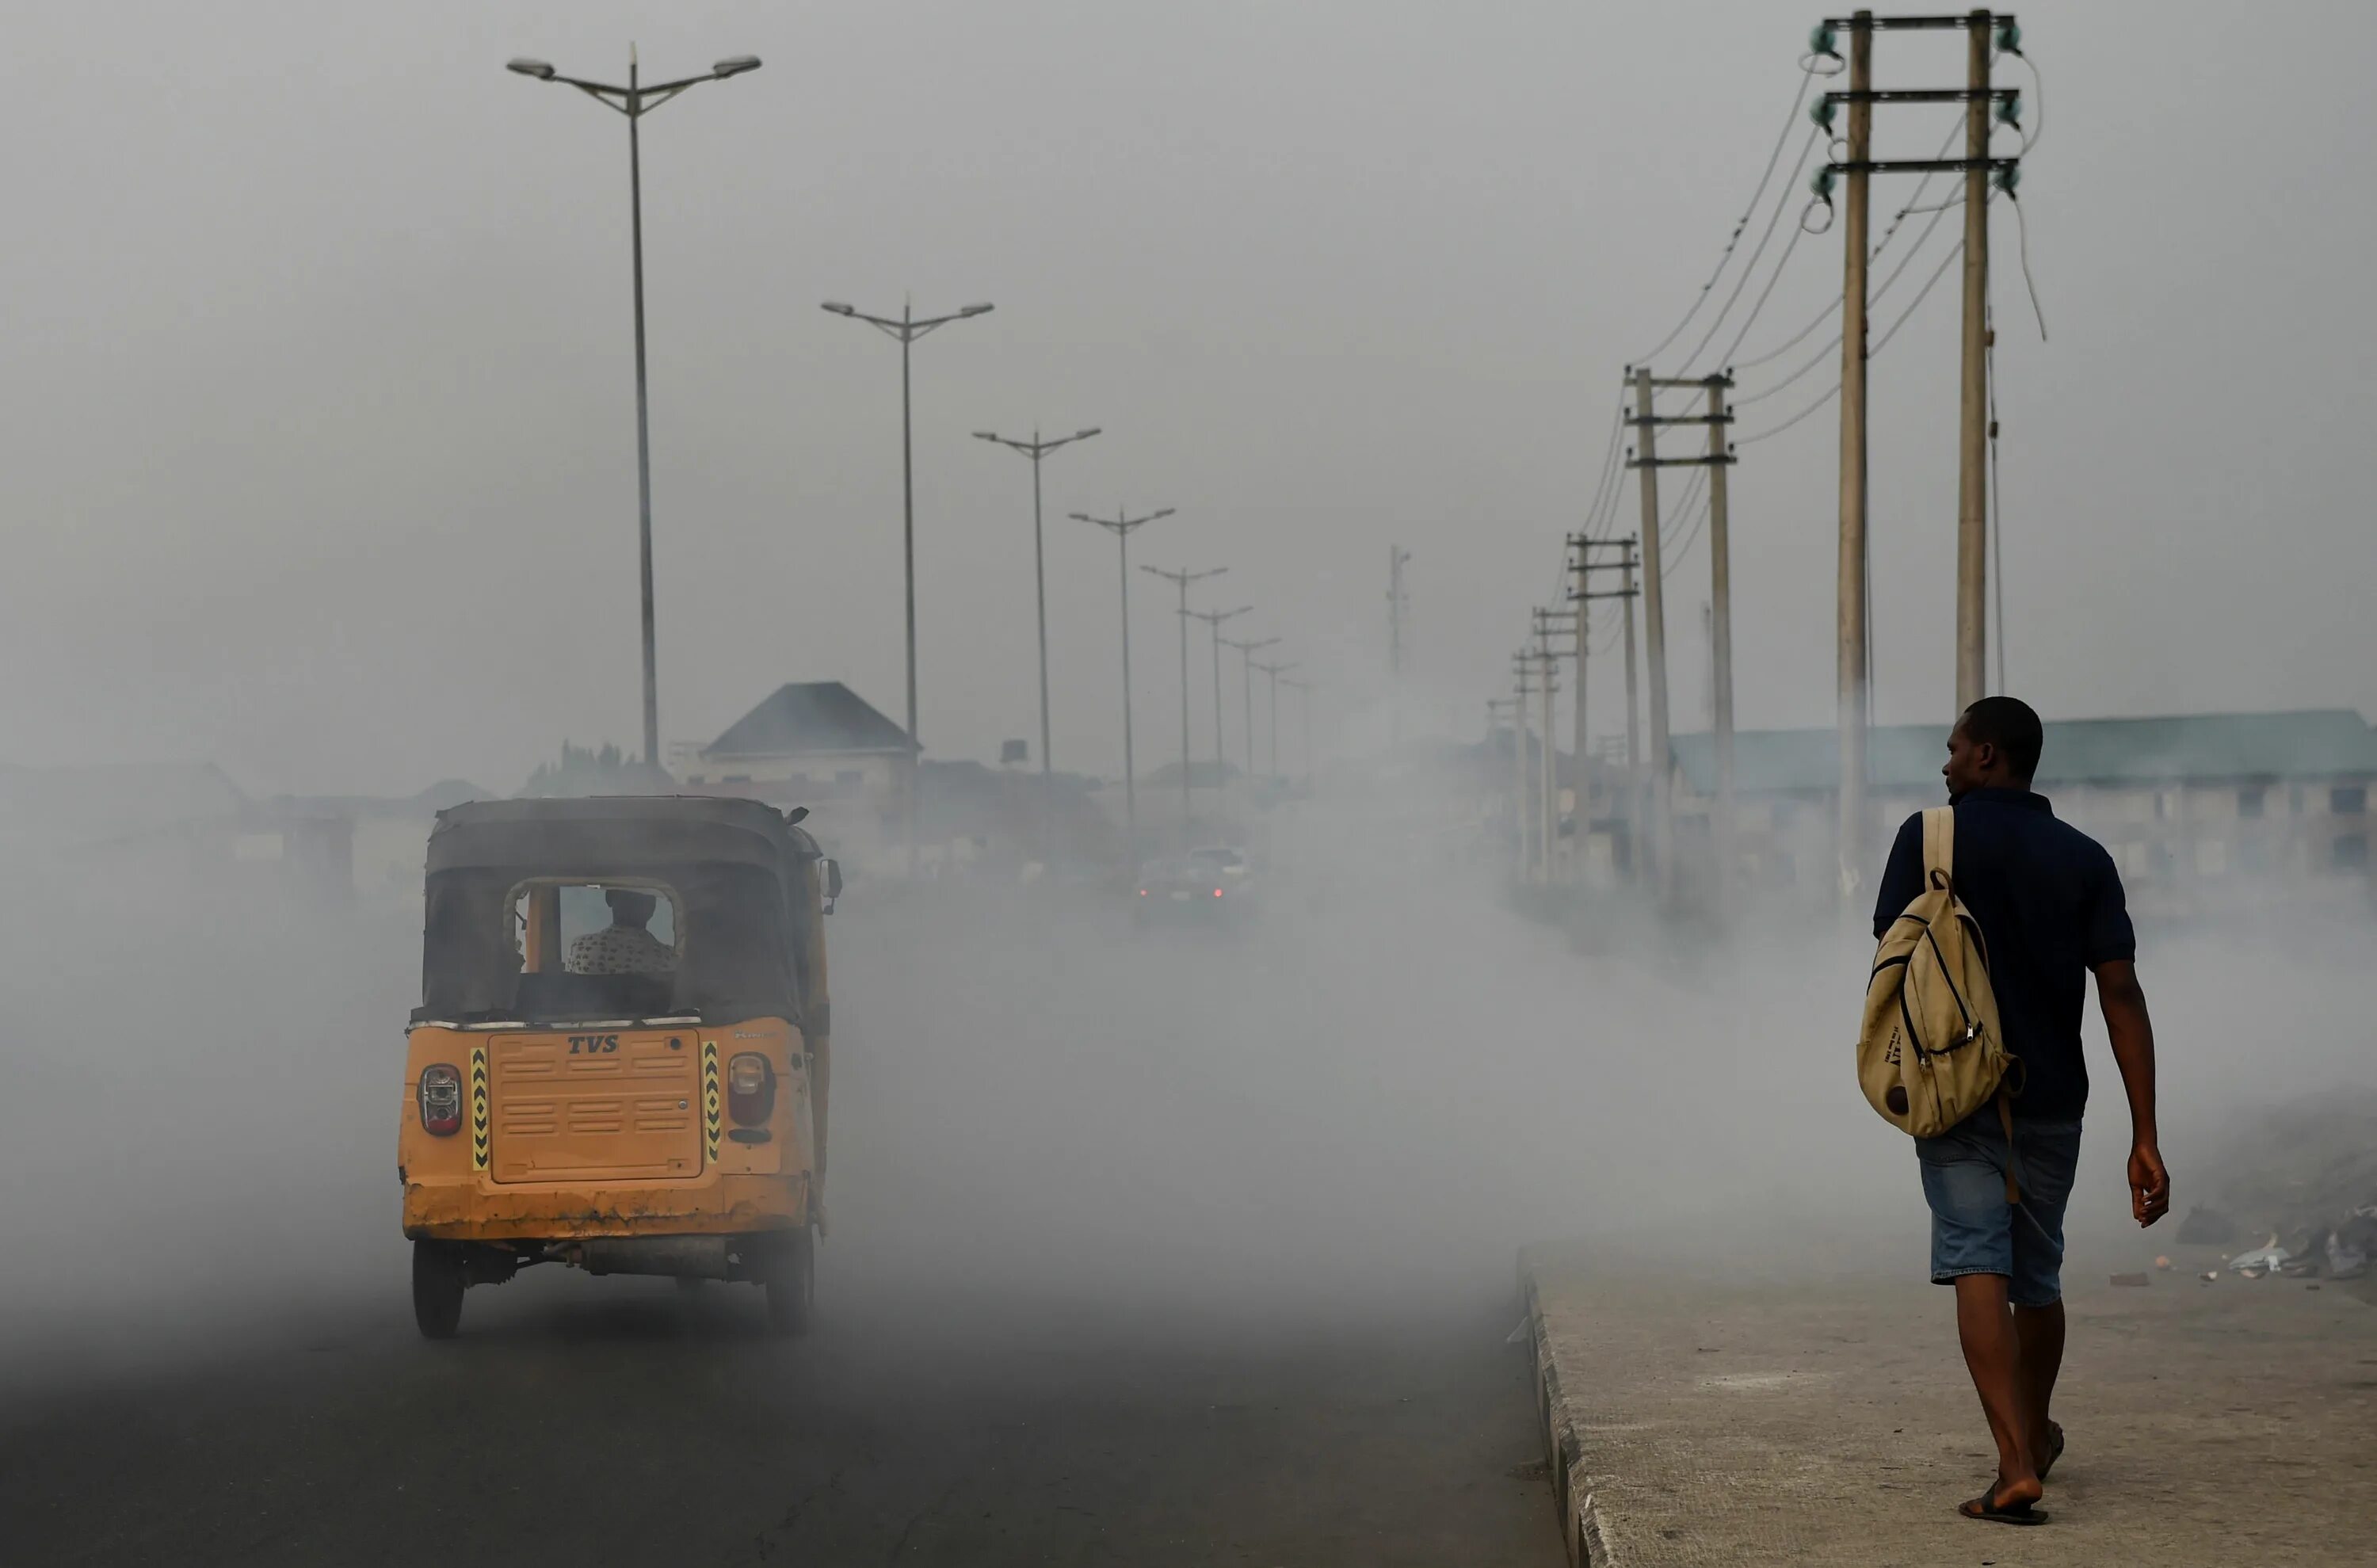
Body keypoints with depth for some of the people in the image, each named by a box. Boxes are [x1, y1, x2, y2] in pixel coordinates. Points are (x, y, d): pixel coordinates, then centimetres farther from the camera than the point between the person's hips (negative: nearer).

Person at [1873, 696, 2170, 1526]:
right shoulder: (2085, 859, 3)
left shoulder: (1931, 837, -3)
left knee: (1979, 1268, -10)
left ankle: (2018, 1465, -25)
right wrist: (2145, 1137, -6)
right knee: (2037, 1278, 19)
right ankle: (2035, 1435, 39)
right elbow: (2121, 995, -5)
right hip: (2051, 1099, 3)